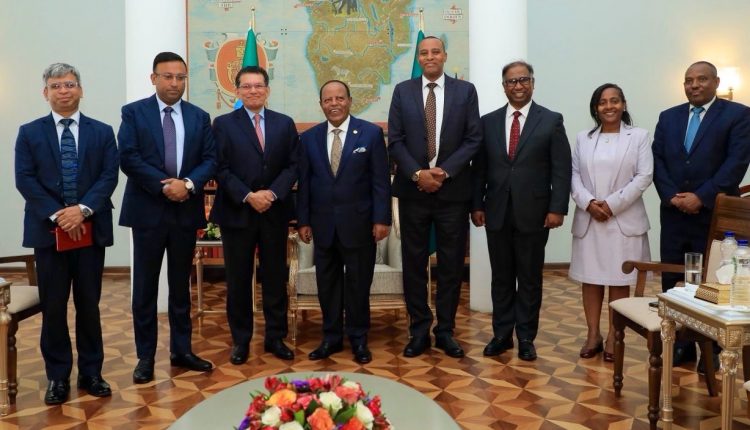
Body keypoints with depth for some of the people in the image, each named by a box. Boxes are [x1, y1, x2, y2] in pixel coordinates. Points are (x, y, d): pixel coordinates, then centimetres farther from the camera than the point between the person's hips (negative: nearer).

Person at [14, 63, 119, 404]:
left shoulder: (102, 132, 7)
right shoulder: (29, 133, 7)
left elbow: (109, 176, -2)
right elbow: (25, 181, -2)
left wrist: (83, 209, -16)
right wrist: (57, 215, -13)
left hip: (91, 229, 0)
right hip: (48, 230, 0)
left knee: (89, 304, 8)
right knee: (53, 306, 6)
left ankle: (91, 372, 20)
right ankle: (58, 377, 18)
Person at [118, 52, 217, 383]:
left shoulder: (199, 117, 9)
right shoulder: (134, 112, 1)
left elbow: (210, 159, 2)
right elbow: (128, 158, -9)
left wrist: (188, 184, -15)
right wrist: (165, 186, -16)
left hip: (186, 210, 3)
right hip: (148, 209, -2)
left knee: (181, 285, 12)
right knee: (145, 287, 5)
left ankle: (181, 350, 23)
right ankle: (145, 356, 16)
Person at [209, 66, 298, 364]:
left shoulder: (285, 123, 8)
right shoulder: (223, 124, 2)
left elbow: (293, 165, 3)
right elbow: (221, 169, -5)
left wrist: (273, 193, -12)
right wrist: (248, 196, -15)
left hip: (275, 212, 2)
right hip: (237, 212, -1)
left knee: (276, 277, 8)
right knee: (238, 280, 6)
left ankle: (276, 337, 21)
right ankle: (240, 340, 20)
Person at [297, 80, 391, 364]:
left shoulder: (371, 133, -2)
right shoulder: (309, 137, 6)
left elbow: (381, 180, -4)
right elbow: (304, 183, 7)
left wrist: (381, 218, -9)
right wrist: (303, 221, 3)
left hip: (358, 223, -2)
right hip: (323, 224, 3)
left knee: (358, 283, 7)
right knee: (327, 284, 10)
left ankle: (358, 339, 22)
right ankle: (331, 337, 24)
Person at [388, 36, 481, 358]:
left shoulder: (465, 90, 5)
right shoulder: (403, 91, 7)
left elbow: (473, 139, 0)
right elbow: (395, 140, 1)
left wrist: (445, 171, -12)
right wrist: (418, 173, -13)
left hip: (453, 190, 0)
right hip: (413, 190, 1)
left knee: (451, 264, 6)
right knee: (414, 262, 6)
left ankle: (445, 330, 19)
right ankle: (419, 330, 18)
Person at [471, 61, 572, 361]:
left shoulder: (551, 121, 1)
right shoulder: (488, 121, 8)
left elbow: (561, 169, -3)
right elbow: (480, 168, 8)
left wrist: (557, 208, -10)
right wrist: (477, 205, 2)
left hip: (534, 214, -2)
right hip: (497, 213, 2)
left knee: (530, 279, 8)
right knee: (501, 278, 10)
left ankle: (526, 338, 20)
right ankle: (502, 334, 22)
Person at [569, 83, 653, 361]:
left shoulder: (639, 136, 4)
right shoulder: (583, 139, 11)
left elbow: (644, 176, -5)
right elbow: (573, 175, 4)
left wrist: (612, 204, -14)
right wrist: (588, 202, -13)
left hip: (624, 220, -2)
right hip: (588, 220, 2)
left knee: (619, 280, 4)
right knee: (590, 278, 5)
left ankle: (613, 337, 14)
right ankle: (593, 335, 16)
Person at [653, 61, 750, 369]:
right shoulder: (668, 117, 13)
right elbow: (657, 160, 6)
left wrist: (701, 198, -16)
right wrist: (672, 196, -9)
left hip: (714, 214, -4)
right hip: (674, 213, 4)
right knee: (672, 282, 6)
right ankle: (680, 343, 18)